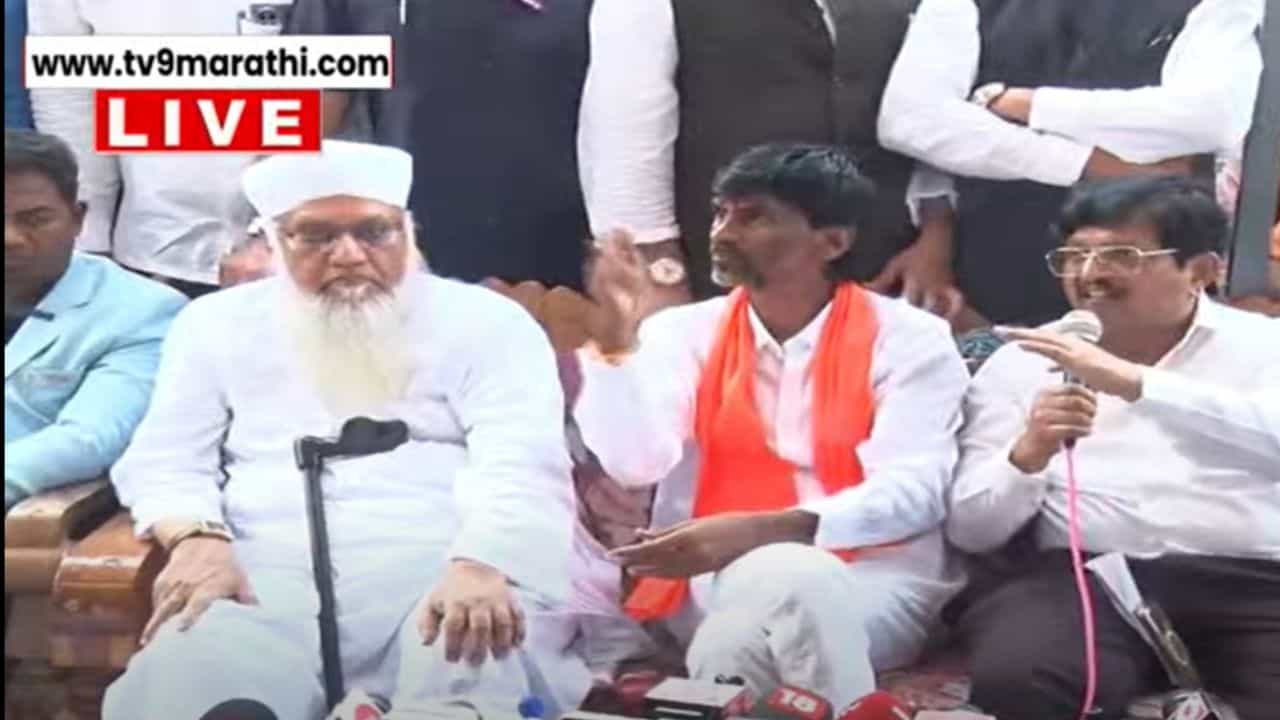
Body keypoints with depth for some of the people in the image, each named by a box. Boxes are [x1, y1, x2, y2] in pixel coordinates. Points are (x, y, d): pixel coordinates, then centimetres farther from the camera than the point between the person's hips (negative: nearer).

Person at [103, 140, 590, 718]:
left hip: (442, 569, -1)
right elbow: (166, 461, 15)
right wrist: (198, 537, -9)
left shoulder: (487, 322, 8)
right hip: (274, 576, 2)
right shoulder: (219, 324, 19)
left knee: (472, 674, -35)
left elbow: (521, 469, -6)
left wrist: (481, 567, -27)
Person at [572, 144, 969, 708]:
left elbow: (912, 493, -10)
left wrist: (762, 531, -25)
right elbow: (635, 466, -3)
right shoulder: (683, 332, 11)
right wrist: (618, 336, -16)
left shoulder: (908, 339, 4)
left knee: (740, 640, -35)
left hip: (871, 577, -2)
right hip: (715, 579, 2)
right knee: (774, 580, -35)